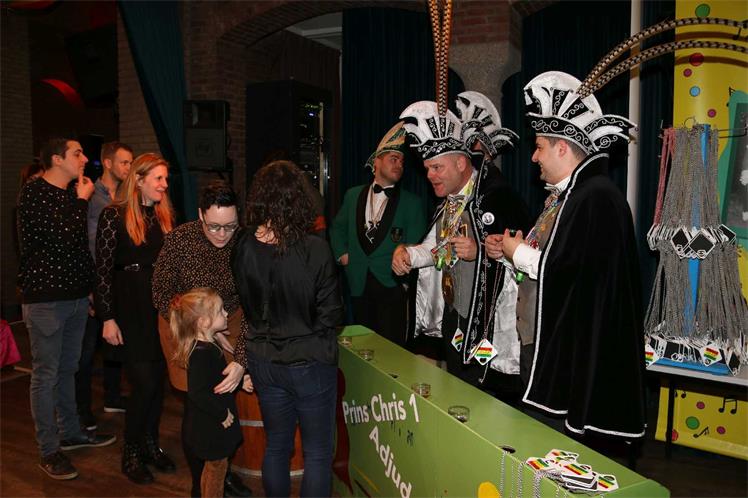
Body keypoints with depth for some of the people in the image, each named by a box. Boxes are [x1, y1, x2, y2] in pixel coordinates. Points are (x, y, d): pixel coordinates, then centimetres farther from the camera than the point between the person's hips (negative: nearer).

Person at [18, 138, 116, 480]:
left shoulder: (72, 192, 12)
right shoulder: (34, 193, -12)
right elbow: (63, 238, -22)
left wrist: (88, 286, 19)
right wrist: (82, 201, -10)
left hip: (76, 296, 8)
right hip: (45, 298, -7)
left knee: (68, 369, 18)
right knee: (46, 375, 2)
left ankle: (71, 433, 31)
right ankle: (49, 451, 12)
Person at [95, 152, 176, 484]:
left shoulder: (165, 215, 8)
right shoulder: (114, 216, -8)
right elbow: (103, 269, -9)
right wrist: (108, 318, -11)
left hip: (161, 306, 5)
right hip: (130, 309, -5)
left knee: (158, 381, 10)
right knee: (144, 383, -5)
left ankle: (150, 443, 28)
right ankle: (130, 453, 15)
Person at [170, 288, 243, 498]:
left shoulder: (207, 346, 3)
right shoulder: (202, 353, -28)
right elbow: (198, 393, -33)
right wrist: (223, 414, -24)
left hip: (210, 424, 10)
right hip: (211, 427, -10)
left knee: (212, 468, 24)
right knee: (217, 468, 7)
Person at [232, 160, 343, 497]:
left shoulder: (244, 248, -9)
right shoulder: (314, 249, -22)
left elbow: (245, 305, 4)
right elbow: (330, 314, -13)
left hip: (263, 361, 5)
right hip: (310, 364, -4)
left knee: (276, 445, 22)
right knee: (318, 452, 13)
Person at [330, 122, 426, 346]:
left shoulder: (412, 203, 0)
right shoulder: (353, 195, 9)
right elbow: (338, 228, 20)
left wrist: (405, 281, -10)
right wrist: (342, 254, 6)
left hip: (392, 286, -3)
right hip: (359, 285, 3)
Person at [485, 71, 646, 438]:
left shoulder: (596, 197, -18)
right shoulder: (563, 195, 14)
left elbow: (566, 268, -26)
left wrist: (519, 252, -10)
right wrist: (506, 250, 4)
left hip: (572, 356, -10)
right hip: (538, 342, 10)